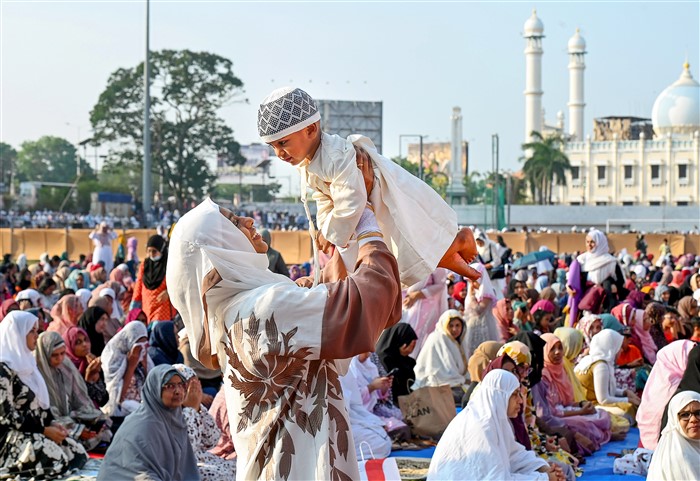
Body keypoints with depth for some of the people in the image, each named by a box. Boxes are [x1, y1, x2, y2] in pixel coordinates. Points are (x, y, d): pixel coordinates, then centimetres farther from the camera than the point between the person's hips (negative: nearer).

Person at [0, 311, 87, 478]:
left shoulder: (26, 361, 13)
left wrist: (51, 423, -1)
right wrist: (44, 430, -17)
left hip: (34, 431, 8)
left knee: (78, 454, -10)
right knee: (58, 460, -27)